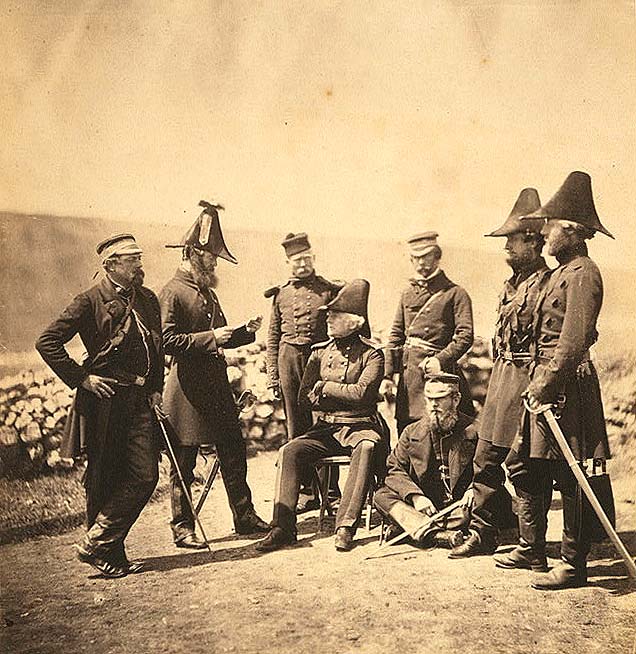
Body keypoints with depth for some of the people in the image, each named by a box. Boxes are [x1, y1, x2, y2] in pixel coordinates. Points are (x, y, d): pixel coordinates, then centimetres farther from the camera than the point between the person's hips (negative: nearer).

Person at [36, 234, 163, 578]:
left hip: (139, 400, 6)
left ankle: (96, 545, 11)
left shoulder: (148, 299, 13)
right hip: (105, 400, -6)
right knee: (104, 480, 4)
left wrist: (156, 388, 14)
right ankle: (108, 555, 18)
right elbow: (47, 342, -9)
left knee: (145, 475, -2)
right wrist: (81, 378, -11)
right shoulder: (91, 301, -6)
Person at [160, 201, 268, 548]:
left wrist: (244, 332, 6)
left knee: (234, 454, 11)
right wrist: (210, 337, -22)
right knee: (183, 464, 3)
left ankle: (245, 516, 23)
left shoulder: (206, 292, 18)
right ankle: (182, 528, 16)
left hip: (218, 388, 8)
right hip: (188, 392, -8)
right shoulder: (171, 292, -11)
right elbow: (167, 341, -20)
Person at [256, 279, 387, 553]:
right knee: (290, 451, -22)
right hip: (325, 428, 4)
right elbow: (305, 397, 4)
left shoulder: (371, 354, 0)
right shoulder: (320, 352, 12)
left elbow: (362, 393, -16)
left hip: (361, 426, -4)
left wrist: (325, 387, -7)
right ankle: (283, 527, -20)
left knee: (367, 447, -37)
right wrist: (344, 395, -8)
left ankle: (345, 525, -36)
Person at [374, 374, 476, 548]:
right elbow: (395, 470, 3)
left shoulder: (472, 431, 2)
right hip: (425, 506, 2)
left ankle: (410, 527, -27)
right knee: (382, 496, -20)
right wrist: (415, 496, -15)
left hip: (458, 507, -2)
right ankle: (434, 534, -40)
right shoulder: (411, 432, 9)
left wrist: (473, 489, -20)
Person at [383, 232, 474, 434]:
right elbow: (396, 335, 14)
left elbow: (465, 336, -10)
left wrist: (441, 360, -22)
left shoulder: (455, 293, -1)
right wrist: (388, 375, 8)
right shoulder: (407, 293, 15)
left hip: (439, 370, -5)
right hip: (408, 374, 5)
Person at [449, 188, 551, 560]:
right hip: (502, 374, 9)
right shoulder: (513, 282, 15)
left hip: (527, 378, -9)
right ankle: (483, 532, 21)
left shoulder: (546, 283, -13)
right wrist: (499, 374, 18)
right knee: (486, 457, 11)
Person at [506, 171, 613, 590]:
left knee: (570, 478, -2)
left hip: (566, 384, -10)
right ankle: (532, 547, 27)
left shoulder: (582, 274, -13)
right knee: (525, 468, 14)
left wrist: (546, 383, -21)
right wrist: (538, 382, 14)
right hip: (547, 381, 10)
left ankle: (574, 566, 9)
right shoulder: (564, 272, 17)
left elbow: (574, 341, -22)